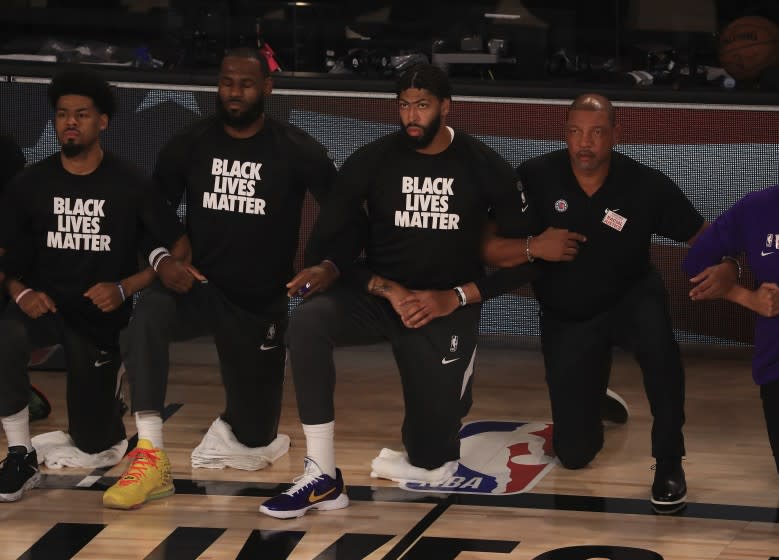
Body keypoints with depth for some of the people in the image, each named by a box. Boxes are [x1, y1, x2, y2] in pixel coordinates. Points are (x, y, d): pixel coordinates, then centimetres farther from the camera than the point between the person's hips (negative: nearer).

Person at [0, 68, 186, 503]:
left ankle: (109, 396, 41)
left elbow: (181, 250, -7)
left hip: (101, 314, -1)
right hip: (46, 304, 1)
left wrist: (124, 288, -20)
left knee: (93, 442, 4)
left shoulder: (129, 184, -9)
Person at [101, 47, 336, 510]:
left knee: (256, 441, 7)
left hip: (263, 303, 0)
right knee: (148, 312, -37)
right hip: (200, 289, 0)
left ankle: (235, 426, 49)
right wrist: (161, 259, -16)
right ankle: (151, 457, -36)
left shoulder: (297, 151, -8)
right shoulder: (191, 145, -2)